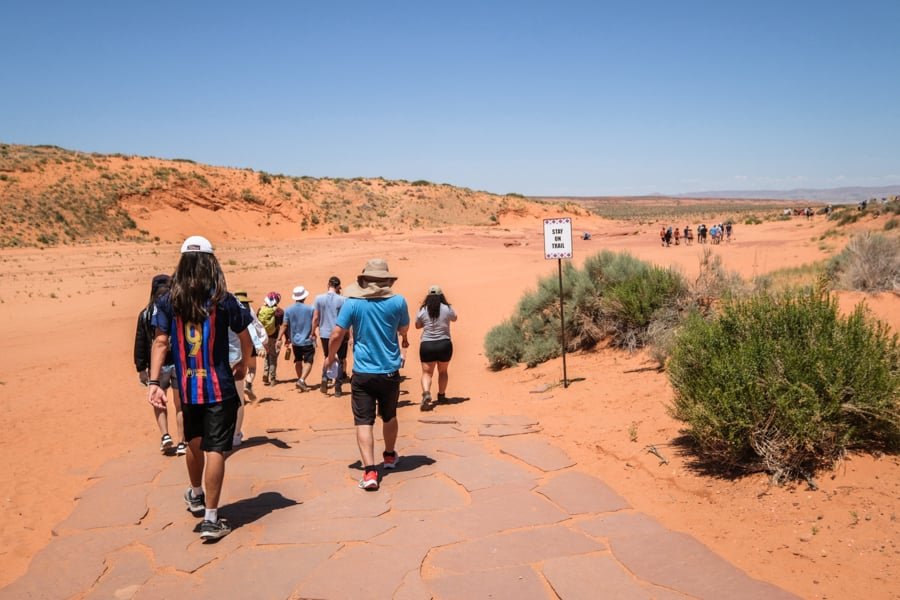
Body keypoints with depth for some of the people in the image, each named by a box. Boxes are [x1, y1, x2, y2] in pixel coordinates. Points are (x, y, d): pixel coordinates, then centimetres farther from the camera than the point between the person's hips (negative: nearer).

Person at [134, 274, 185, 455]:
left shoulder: (145, 314, -1)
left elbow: (140, 343, 1)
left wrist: (141, 368, 7)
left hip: (157, 365, 1)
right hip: (180, 363, 0)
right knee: (180, 405, 9)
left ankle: (165, 436, 3)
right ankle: (181, 443, 11)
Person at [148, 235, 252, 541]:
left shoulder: (168, 301, -2)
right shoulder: (223, 300, -7)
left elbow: (160, 342, -9)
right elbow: (245, 336, 2)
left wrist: (154, 382, -10)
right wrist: (245, 364, 20)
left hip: (187, 388, 3)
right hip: (219, 389, -3)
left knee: (194, 442, 23)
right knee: (214, 449, 0)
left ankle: (196, 496, 45)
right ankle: (211, 520, 1)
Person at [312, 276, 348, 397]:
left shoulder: (319, 298, -3)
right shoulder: (342, 300, -8)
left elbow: (315, 318, -1)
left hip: (325, 334, 2)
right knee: (341, 360, 11)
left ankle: (324, 378, 0)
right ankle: (337, 387, 10)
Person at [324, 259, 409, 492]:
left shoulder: (352, 303, -8)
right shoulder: (398, 301, -5)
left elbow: (336, 335, -7)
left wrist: (331, 357, 10)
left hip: (362, 373, -2)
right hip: (390, 371, 2)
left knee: (364, 421, 0)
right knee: (389, 416, 22)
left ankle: (370, 471, -12)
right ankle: (389, 456, 41)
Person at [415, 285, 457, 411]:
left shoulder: (422, 310, -3)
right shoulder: (447, 309, -5)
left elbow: (418, 326, 12)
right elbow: (454, 318, 17)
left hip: (427, 345, -1)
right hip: (444, 344, 1)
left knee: (427, 373, 3)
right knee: (443, 371, 20)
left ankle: (426, 394, -21)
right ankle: (441, 396, 30)